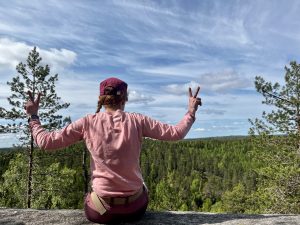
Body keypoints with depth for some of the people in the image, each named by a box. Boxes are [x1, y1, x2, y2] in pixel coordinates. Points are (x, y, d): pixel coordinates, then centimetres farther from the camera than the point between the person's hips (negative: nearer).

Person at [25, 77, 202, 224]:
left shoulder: (87, 123, -9)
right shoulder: (137, 121, -10)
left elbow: (45, 142, -5)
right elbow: (176, 133, -7)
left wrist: (33, 115, 9)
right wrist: (191, 112, 6)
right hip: (136, 208, 0)